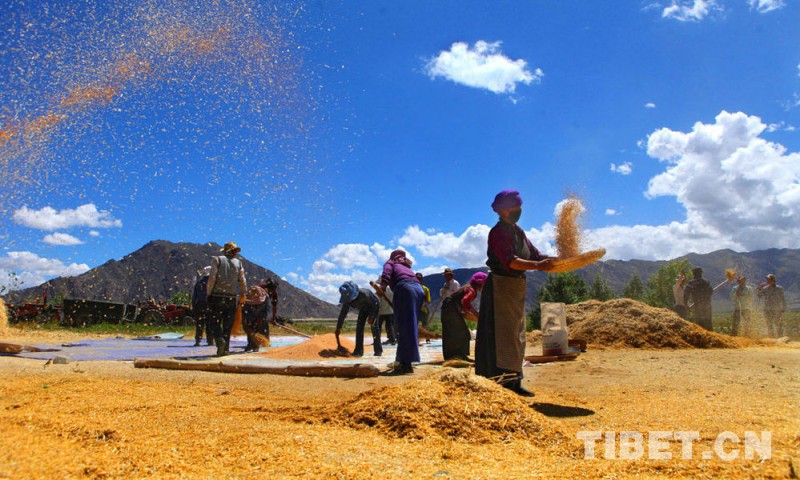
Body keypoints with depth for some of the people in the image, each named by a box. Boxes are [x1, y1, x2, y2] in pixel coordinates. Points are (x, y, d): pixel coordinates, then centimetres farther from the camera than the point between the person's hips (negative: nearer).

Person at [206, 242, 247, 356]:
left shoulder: (217, 259, 0)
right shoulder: (238, 263, 8)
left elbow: (212, 278, -9)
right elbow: (243, 282, 5)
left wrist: (208, 294, -1)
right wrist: (242, 295, 19)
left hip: (217, 297, -2)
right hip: (231, 298, 2)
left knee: (215, 323, 3)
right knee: (227, 325, 9)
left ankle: (220, 340, -21)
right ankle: (225, 349, 6)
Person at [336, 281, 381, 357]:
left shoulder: (363, 293, -41)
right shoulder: (347, 300, -23)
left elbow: (374, 302, -25)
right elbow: (342, 314, -17)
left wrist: (371, 316, -21)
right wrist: (338, 328, -17)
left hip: (374, 305, -6)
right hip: (364, 307, 6)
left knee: (373, 326, -15)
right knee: (359, 325, -8)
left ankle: (378, 350, -9)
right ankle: (359, 350, -4)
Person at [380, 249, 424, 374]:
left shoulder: (391, 262, 24)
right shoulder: (406, 267, 40)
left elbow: (387, 271, 0)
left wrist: (383, 285, -17)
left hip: (404, 288, -6)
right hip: (419, 289, 6)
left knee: (403, 328, -9)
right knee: (411, 327, 10)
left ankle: (404, 364, -15)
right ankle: (406, 363, 11)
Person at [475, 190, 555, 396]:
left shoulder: (518, 232, 14)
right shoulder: (497, 233, -13)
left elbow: (534, 254, 13)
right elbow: (509, 261, -25)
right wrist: (537, 266, -35)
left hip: (518, 288, 9)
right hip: (500, 286, -9)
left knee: (517, 336, 11)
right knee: (501, 335, -9)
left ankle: (514, 382, 19)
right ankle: (499, 384, -7)